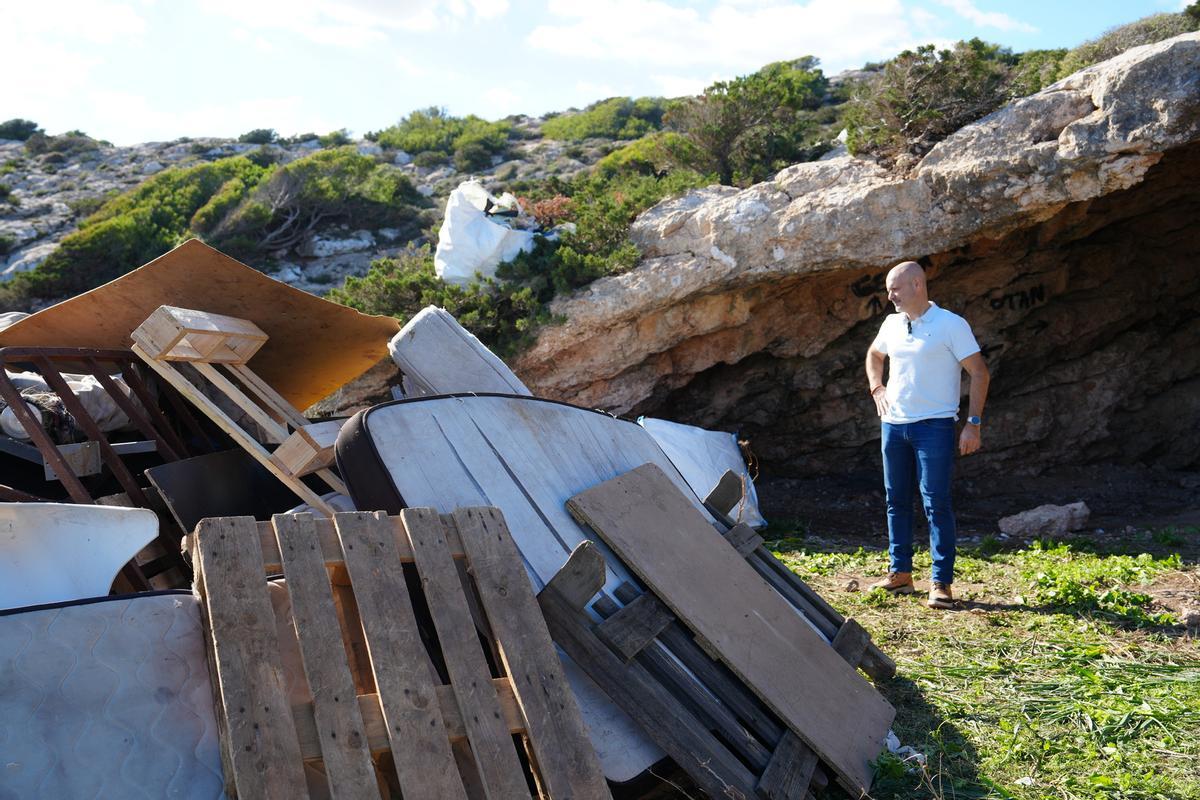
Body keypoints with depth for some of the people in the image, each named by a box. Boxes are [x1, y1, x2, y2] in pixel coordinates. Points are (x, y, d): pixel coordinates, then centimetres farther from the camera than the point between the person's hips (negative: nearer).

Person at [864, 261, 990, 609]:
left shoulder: (951, 325, -9)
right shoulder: (891, 324, 9)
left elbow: (979, 373, -8)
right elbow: (874, 355, 29)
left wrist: (974, 423, -13)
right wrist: (877, 388, 13)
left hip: (934, 426, -6)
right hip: (893, 424, 6)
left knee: (936, 503, -7)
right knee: (896, 500, 11)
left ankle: (941, 583, -1)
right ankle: (900, 573, 23)